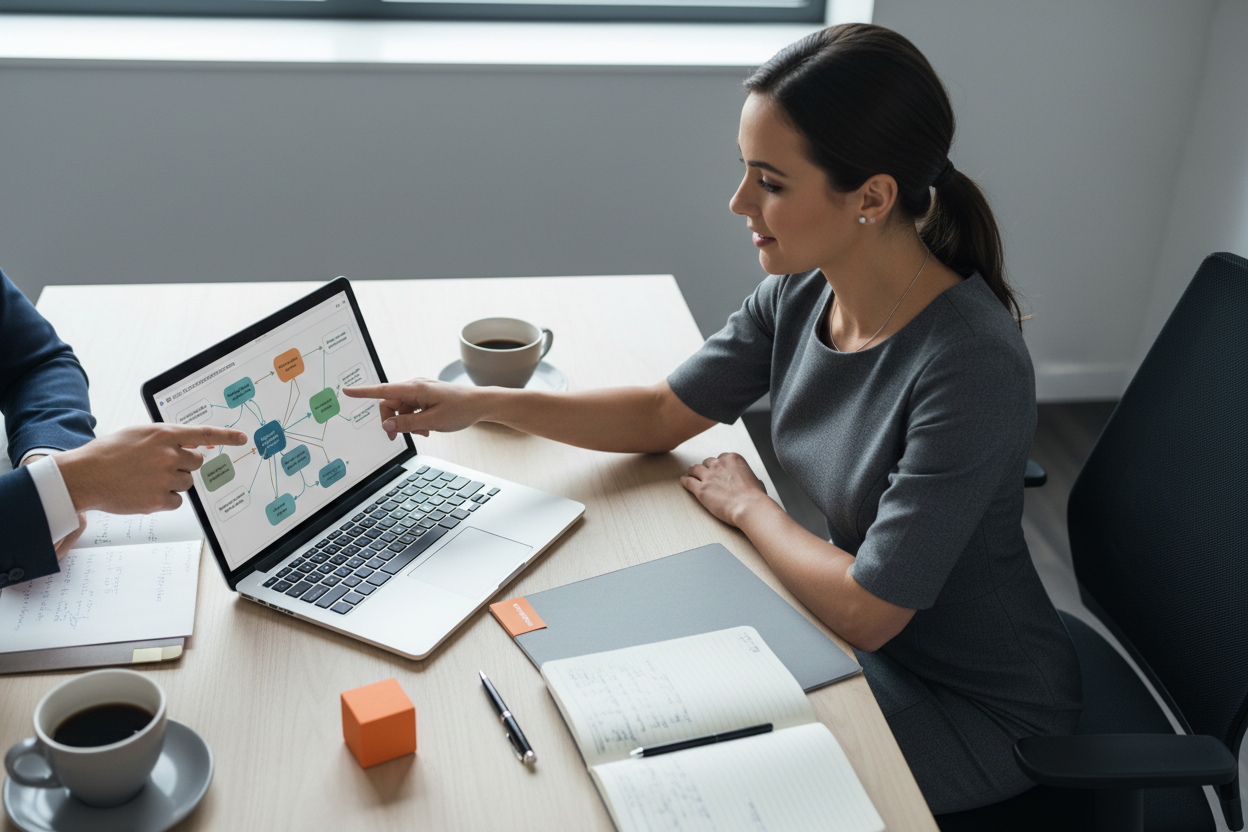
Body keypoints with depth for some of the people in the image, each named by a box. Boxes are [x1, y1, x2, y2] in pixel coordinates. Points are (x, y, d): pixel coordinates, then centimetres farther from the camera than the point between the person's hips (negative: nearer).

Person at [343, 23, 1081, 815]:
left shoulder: (973, 365, -33)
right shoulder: (802, 294, -10)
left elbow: (866, 614, -28)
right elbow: (663, 415, 3)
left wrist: (747, 505, -12)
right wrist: (483, 404, -6)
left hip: (978, 709, -6)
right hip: (877, 638, 6)